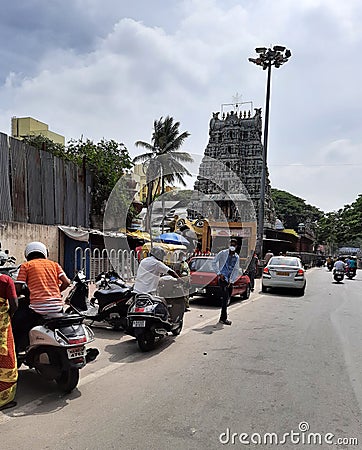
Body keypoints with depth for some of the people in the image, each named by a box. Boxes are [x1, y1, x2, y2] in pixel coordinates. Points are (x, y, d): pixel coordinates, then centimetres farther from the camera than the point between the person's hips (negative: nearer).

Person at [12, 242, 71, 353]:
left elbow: (18, 289, 2)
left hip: (38, 307, -4)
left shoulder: (26, 265, 9)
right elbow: (66, 282, 6)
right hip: (57, 306, 4)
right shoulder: (54, 264, 16)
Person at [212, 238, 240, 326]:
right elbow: (214, 262, -1)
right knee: (225, 298, -14)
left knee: (227, 299, 10)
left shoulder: (237, 257, 12)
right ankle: (224, 318, -9)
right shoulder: (223, 253, -2)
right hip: (222, 278, -5)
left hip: (230, 280, 6)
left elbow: (236, 270, 14)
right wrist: (219, 273, -7)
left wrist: (232, 281, 3)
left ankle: (222, 318, 22)